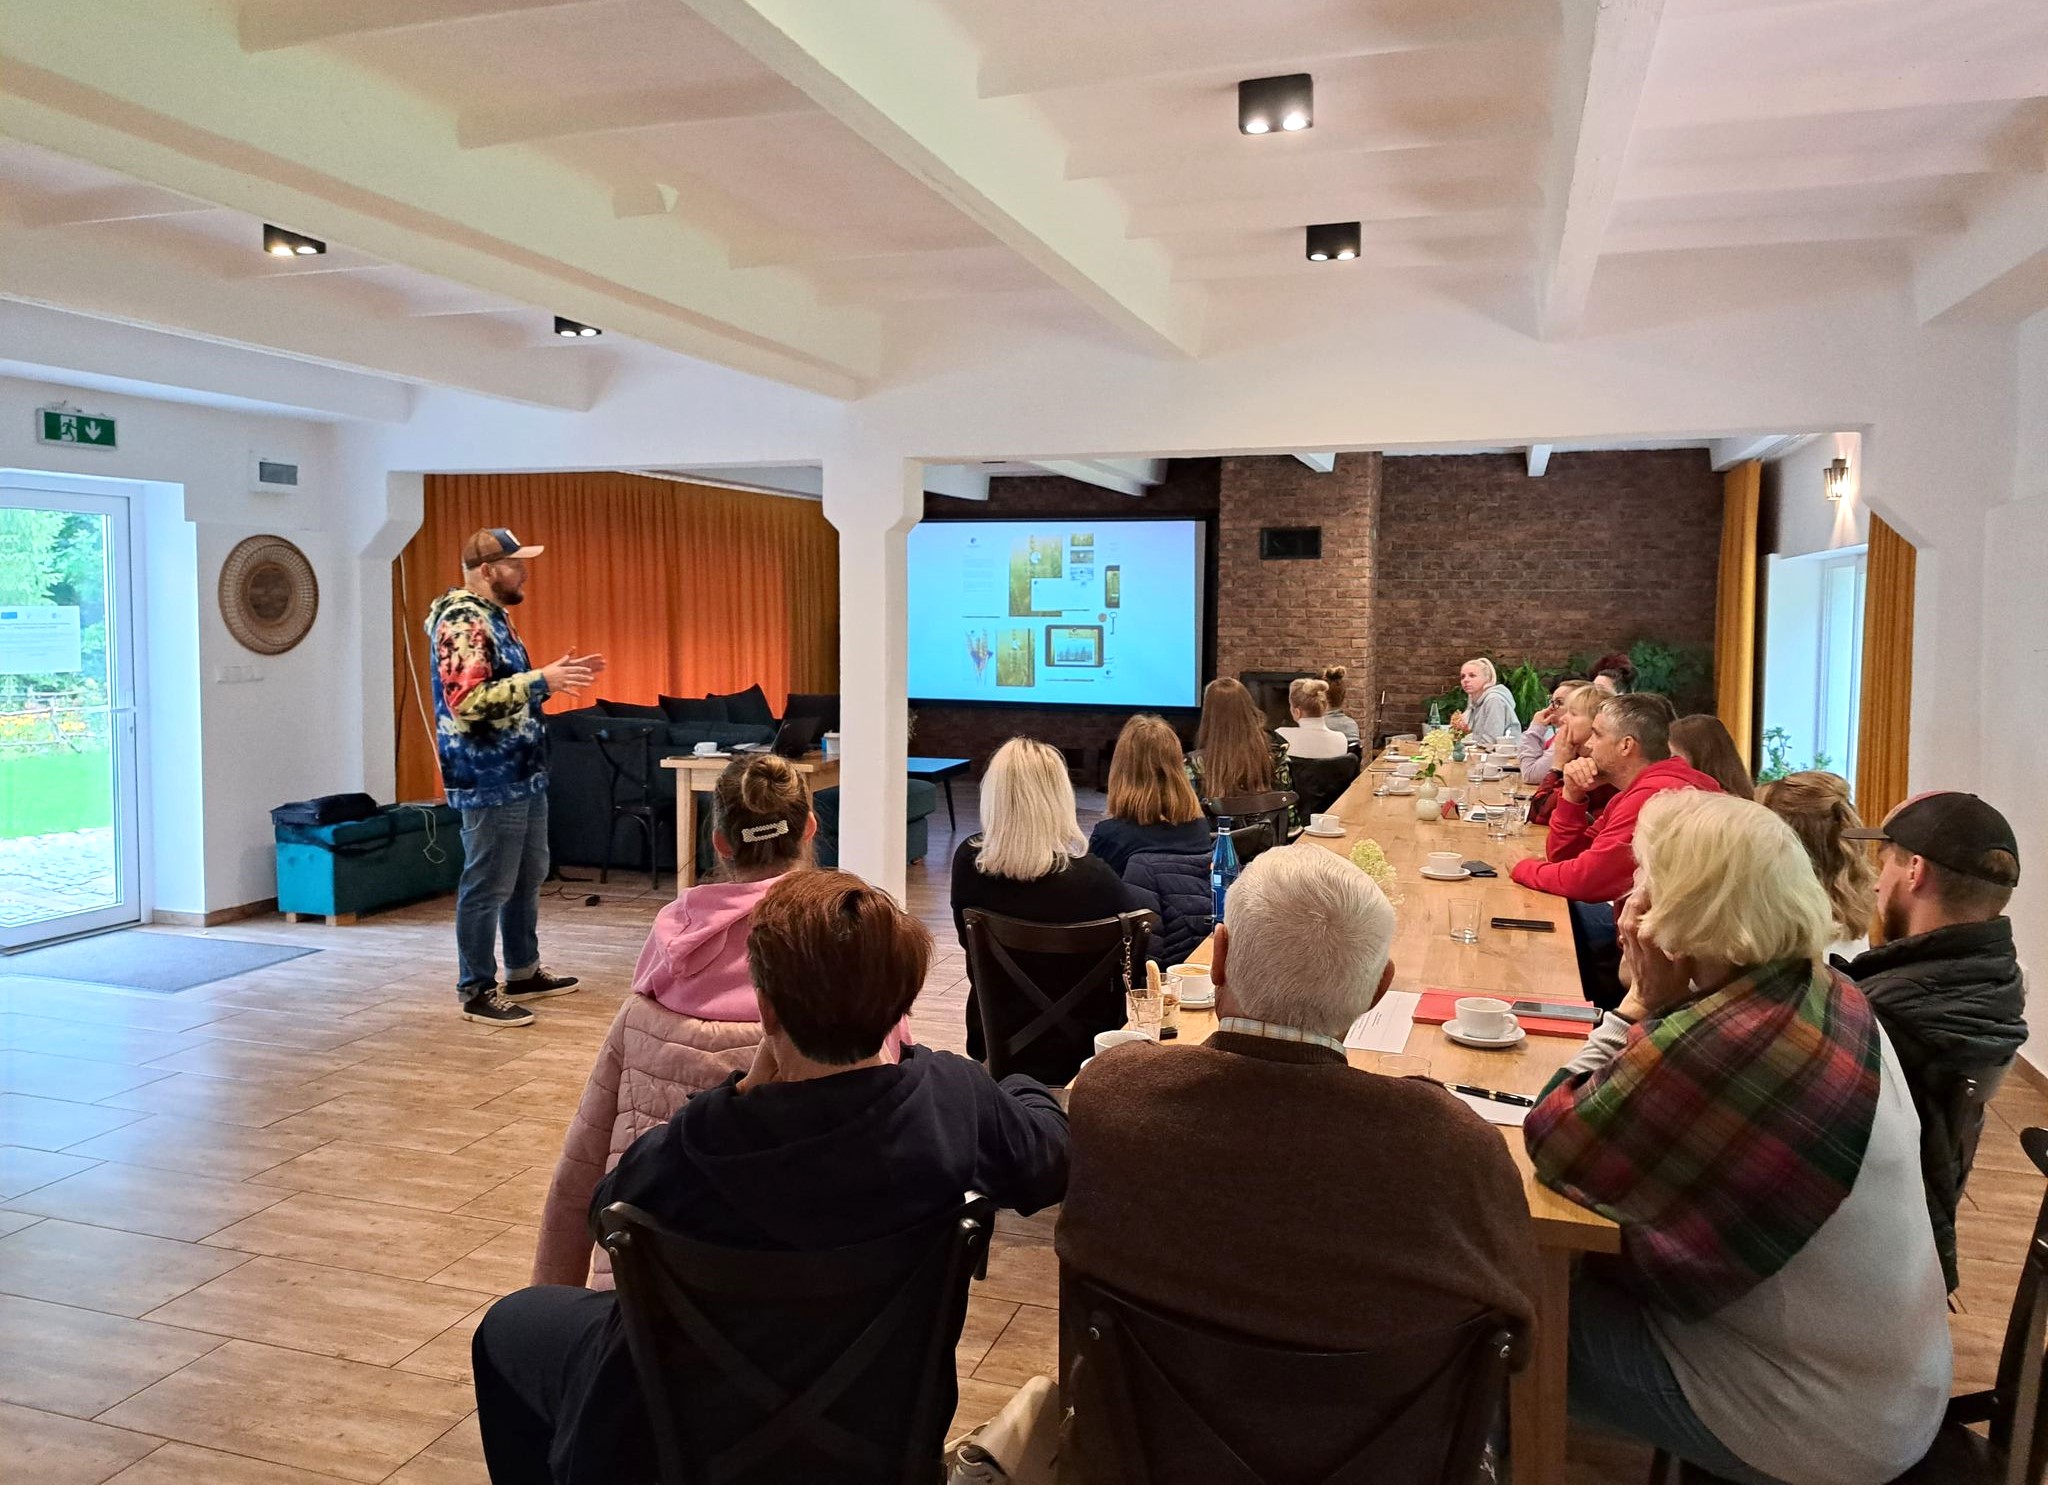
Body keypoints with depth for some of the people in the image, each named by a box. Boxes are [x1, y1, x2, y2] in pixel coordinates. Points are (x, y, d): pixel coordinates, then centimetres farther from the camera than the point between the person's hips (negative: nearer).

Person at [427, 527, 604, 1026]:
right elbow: (468, 703, -26)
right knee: (488, 887, -2)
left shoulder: (493, 616, 16)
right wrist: (542, 679, -26)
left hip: (521, 774, 10)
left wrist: (555, 676, 12)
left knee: (527, 878, 17)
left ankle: (523, 974, 29)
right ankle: (477, 991, 8)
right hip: (490, 781, -10)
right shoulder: (462, 622, -16)